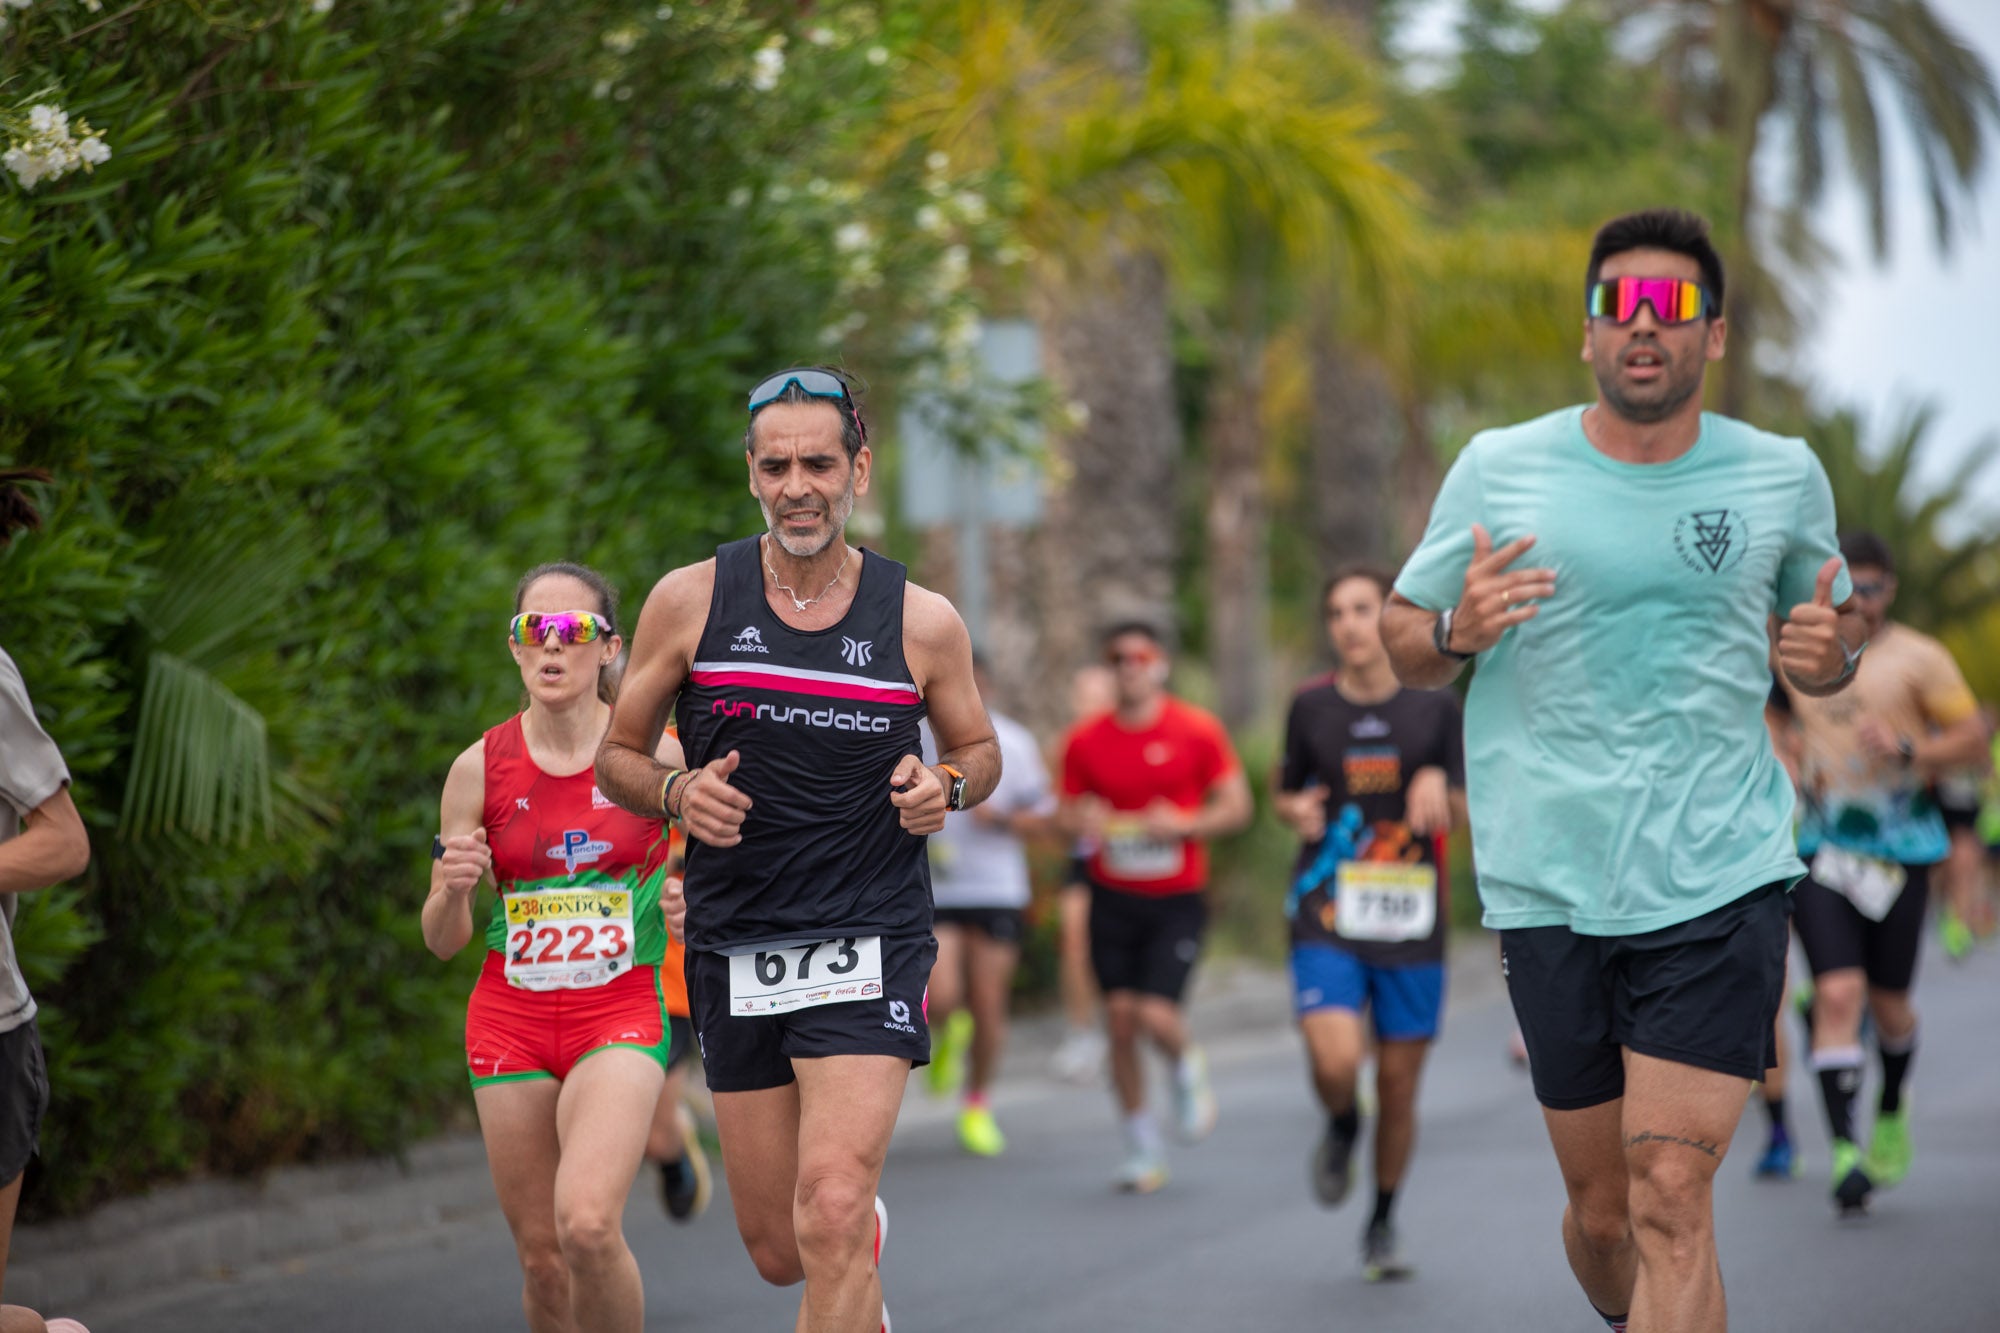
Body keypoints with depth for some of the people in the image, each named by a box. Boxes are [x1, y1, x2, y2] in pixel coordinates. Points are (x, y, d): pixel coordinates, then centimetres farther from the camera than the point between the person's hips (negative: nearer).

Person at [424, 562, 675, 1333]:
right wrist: (452, 888, -17)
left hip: (621, 1016, -2)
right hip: (510, 1020, 2)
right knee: (540, 1255, 3)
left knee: (587, 1223, -24)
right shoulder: (480, 769, 0)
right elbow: (443, 941, 6)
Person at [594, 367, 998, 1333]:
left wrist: (946, 785, -7)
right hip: (734, 952, 2)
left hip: (867, 950, -2)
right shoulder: (690, 601, 1)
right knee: (779, 1251, 8)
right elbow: (616, 753, 10)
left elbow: (978, 748, 16)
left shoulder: (923, 623, 0)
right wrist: (678, 795, -12)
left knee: (832, 1214, -21)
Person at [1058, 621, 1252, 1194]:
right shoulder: (1086, 741, 3)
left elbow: (1236, 806, 0)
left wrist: (1183, 824, -17)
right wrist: (1083, 820, -12)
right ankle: (1142, 1147, 13)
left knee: (1156, 1016, -15)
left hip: (1176, 901, -2)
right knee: (1120, 1020, 0)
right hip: (1113, 899, 3)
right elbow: (1070, 809, 12)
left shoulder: (1197, 730, -3)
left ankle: (1187, 1067, 21)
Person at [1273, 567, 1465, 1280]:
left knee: (1399, 1082, 5)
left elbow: (1462, 810, 8)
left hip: (1410, 922, 1)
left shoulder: (1434, 706, 3)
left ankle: (1383, 1225, 26)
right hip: (1326, 916, -1)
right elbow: (1286, 791, 16)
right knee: (1335, 1063, -21)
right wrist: (1298, 810, -7)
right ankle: (1341, 1128, 15)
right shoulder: (1311, 706, 3)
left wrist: (1438, 788, -14)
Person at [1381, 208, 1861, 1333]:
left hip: (1721, 881, -1)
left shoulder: (1783, 477, 4)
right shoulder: (1499, 470, 1)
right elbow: (1406, 641, 9)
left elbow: (1832, 624, 19)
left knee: (1672, 1200, -14)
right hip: (1552, 888, 1)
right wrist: (1459, 632, -14)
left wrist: (1831, 652, -5)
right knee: (1603, 1210, 10)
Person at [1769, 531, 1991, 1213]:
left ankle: (1892, 1113, 38)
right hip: (1824, 849, 1)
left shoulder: (1917, 658, -2)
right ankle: (1844, 1152, -16)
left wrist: (1907, 750, -19)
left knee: (1888, 1003, 7)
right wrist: (1790, 768, 8)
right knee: (1838, 995, -13)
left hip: (1901, 850, -1)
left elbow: (1973, 740, -4)